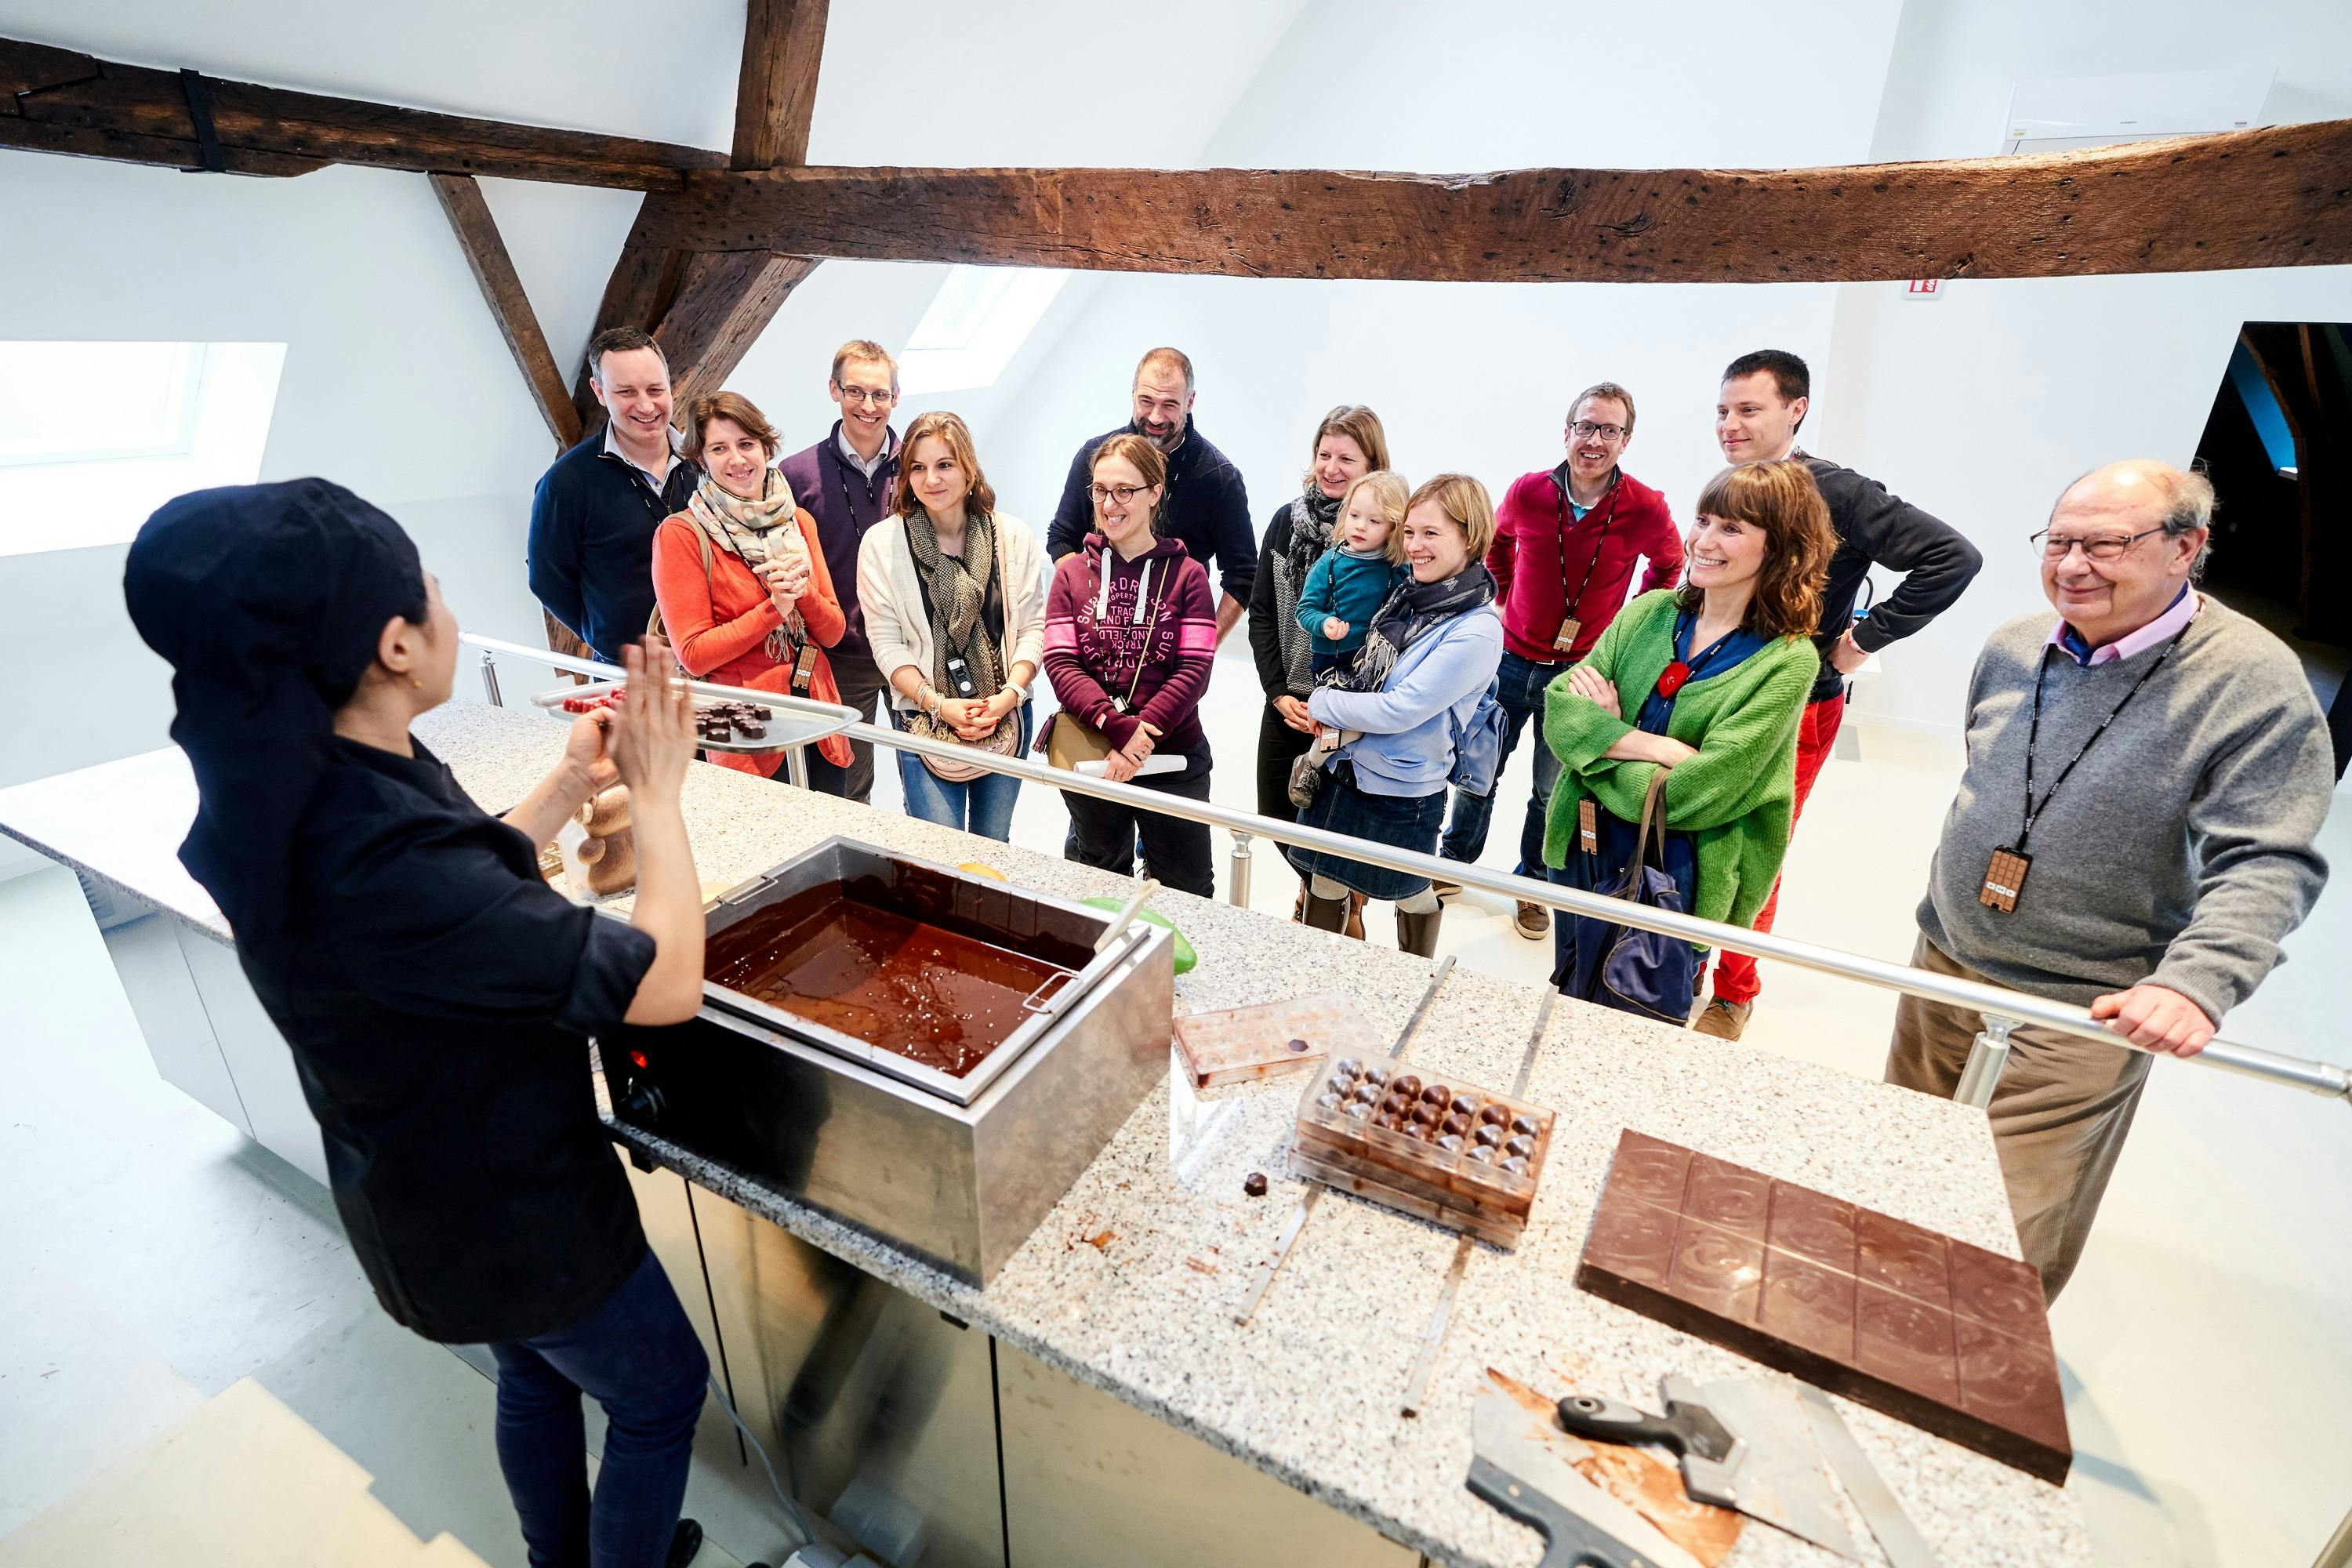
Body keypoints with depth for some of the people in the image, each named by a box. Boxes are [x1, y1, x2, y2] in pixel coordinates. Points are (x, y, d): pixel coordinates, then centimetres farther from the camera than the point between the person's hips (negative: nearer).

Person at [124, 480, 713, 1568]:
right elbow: (667, 983, -33)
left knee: (535, 1374, 32)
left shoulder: (302, 794, -11)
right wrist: (656, 795, -22)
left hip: (433, 1184, 9)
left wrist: (568, 786, 3)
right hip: (507, 1212, -9)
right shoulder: (378, 869, -40)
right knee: (659, 1393, 18)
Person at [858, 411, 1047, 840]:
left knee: (995, 846, 14)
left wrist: (1009, 695, -14)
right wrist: (938, 704, -15)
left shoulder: (1014, 536, 0)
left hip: (1006, 718, 2)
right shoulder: (881, 543, -3)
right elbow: (887, 643, -4)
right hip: (924, 720, -2)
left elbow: (1033, 628, 0)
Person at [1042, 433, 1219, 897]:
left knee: (1188, 892, 10)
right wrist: (1119, 727, -21)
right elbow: (1060, 664, -7)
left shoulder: (1186, 573, -2)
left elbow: (1194, 671, -10)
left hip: (1173, 759, -1)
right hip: (1089, 757, 2)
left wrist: (1140, 739, -21)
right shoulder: (1072, 572, 3)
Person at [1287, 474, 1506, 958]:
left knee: (1412, 894, 18)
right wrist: (1330, 700, -2)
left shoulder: (1477, 631, -21)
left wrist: (1321, 703, -11)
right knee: (1324, 886, 16)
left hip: (1400, 791, -6)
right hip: (1343, 769, 6)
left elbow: (1398, 710, -24)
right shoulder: (1409, 592, 2)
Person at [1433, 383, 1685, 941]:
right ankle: (1454, 863, 34)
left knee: (1554, 792, 13)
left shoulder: (1648, 510, -13)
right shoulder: (1526, 492, -9)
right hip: (1512, 660, 2)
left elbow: (1669, 563, 9)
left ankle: (1531, 885, 33)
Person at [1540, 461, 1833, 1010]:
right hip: (1583, 849, 4)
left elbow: (1690, 794, -22)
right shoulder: (1651, 611, -1)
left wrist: (1605, 732, -13)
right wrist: (1658, 747, -22)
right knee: (1569, 1007, 24)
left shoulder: (1786, 661, -14)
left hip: (1673, 881, -4)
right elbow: (1560, 708, -11)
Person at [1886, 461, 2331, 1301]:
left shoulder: (2256, 683, -14)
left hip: (2083, 1015, -5)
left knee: (2011, 1241, 4)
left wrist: (2199, 981, -35)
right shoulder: (2011, 648, 3)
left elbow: (2264, 863, -19)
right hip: (1945, 963, 6)